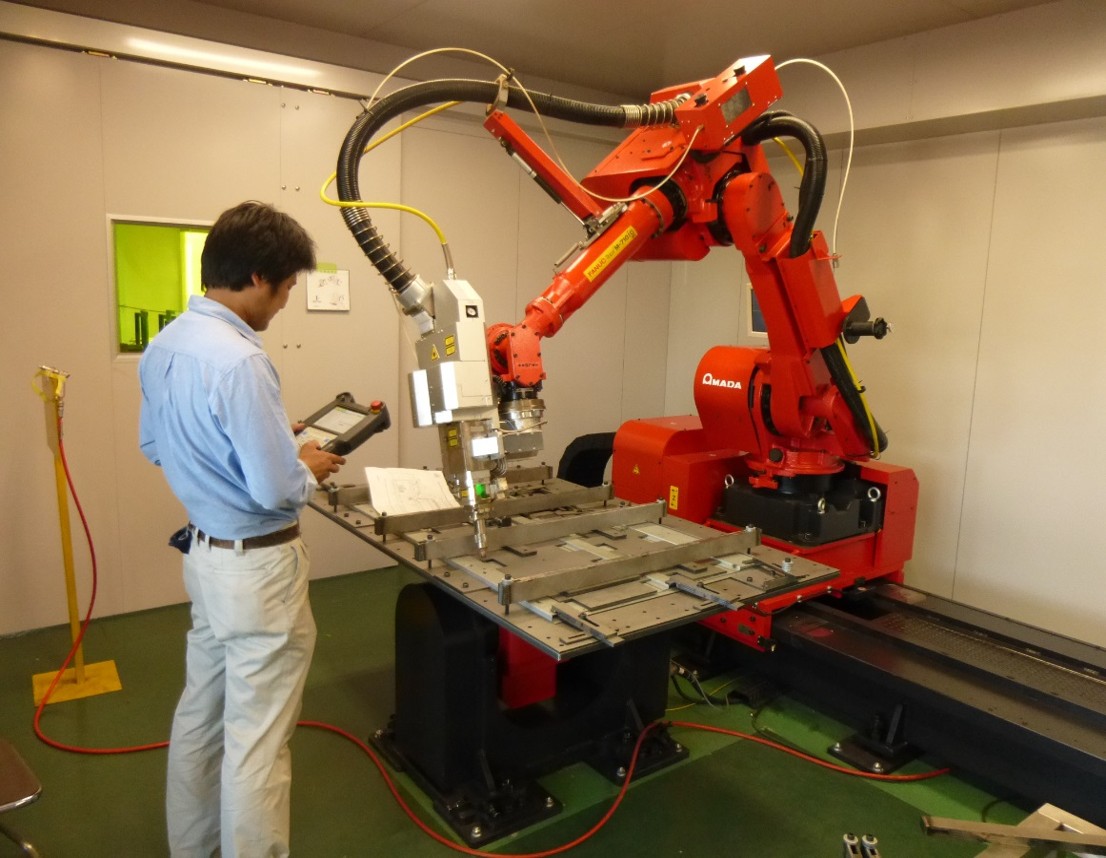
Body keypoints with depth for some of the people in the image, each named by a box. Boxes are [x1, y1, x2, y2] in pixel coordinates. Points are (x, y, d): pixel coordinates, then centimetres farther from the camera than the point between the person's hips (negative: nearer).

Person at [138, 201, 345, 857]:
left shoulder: (164, 345, 3)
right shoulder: (240, 360, -27)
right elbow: (276, 490, -28)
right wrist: (309, 467, -6)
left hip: (206, 553, 10)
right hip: (258, 566, -10)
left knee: (201, 713, 24)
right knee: (257, 740, 5)